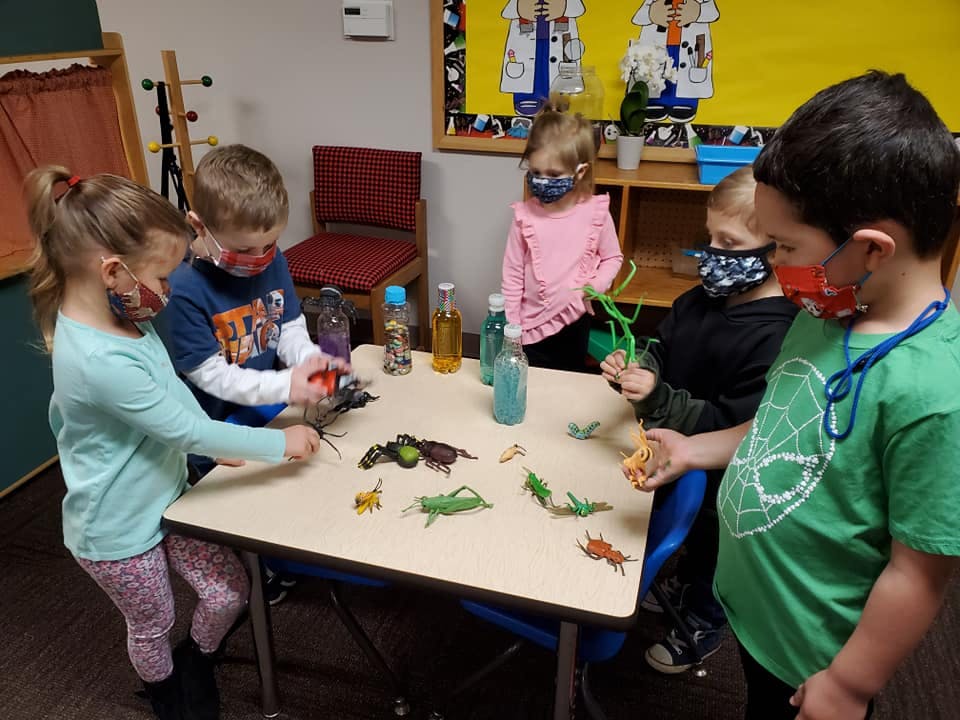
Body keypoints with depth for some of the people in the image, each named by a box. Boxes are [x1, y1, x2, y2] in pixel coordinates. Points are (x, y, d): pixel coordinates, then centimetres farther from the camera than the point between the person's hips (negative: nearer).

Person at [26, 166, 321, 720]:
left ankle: (196, 669, 45)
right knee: (154, 624, 20)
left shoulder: (122, 318, -8)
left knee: (230, 591, 15)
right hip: (119, 530, -7)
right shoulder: (100, 361, -37)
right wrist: (280, 443, -20)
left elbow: (172, 387, 6)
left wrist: (218, 444, -2)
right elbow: (186, 429, -30)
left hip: (166, 497, 7)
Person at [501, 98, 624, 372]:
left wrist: (596, 285, -15)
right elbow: (513, 276, -4)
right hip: (531, 326, 0)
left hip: (574, 321, 1)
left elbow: (613, 257, 6)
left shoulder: (595, 212, -10)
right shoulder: (524, 215, -10)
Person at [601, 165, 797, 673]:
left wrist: (658, 400, -40)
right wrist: (635, 368, -19)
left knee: (711, 547, 20)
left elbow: (735, 427, -32)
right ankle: (682, 585, 60)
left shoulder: (776, 338, -32)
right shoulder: (702, 298, -9)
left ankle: (702, 626, 47)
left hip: (721, 479, -6)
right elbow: (663, 350, 3)